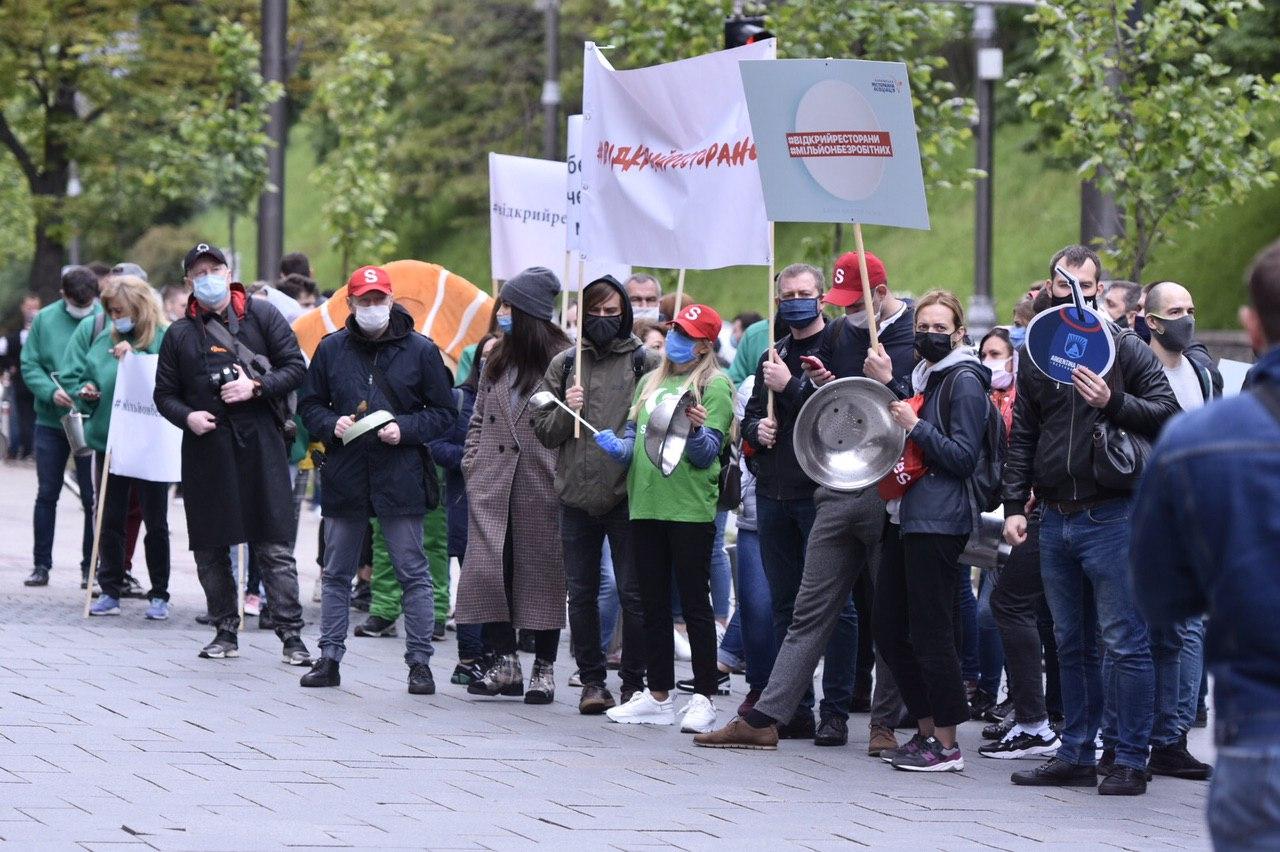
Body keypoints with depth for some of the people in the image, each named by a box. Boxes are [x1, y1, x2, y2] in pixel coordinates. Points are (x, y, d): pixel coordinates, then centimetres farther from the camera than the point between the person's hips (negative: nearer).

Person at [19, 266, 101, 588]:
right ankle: (41, 564, 14)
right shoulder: (44, 319, 1)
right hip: (50, 421, 2)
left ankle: (91, 566, 11)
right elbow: (30, 365, 0)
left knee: (92, 497, 3)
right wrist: (51, 392, -17)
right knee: (47, 494, 7)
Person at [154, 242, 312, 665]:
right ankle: (225, 631, 18)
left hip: (260, 444, -3)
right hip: (206, 449, 3)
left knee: (274, 547, -5)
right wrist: (187, 416, -6)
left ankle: (291, 634, -4)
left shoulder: (262, 315, 5)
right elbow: (165, 393, 14)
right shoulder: (180, 333, 11)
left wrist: (256, 387, -12)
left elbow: (295, 367, 3)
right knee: (210, 549, 6)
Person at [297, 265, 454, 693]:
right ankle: (329, 658, 17)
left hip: (401, 477, -3)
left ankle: (419, 662, 5)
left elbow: (443, 412, 3)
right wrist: (331, 424, -7)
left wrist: (405, 429, -13)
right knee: (337, 573, 9)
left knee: (413, 573, -1)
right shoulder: (331, 349, 6)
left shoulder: (420, 350, -1)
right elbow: (309, 404, 13)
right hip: (344, 477, 3)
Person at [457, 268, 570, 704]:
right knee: (487, 567, -3)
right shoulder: (497, 358, 15)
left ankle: (544, 667, 10)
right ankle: (504, 662, 4)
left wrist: (564, 475, -12)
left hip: (541, 483, -5)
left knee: (541, 570, 2)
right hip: (492, 482, 5)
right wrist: (472, 462, 9)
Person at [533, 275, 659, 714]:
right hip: (577, 495, 3)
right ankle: (591, 680, 17)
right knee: (581, 592, 8)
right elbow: (543, 430, 11)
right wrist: (565, 411, -8)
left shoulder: (646, 363, 1)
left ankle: (634, 683, 7)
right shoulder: (564, 364, 10)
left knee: (633, 592, -1)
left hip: (628, 493, -3)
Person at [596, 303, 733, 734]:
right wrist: (617, 446, -5)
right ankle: (658, 696, 16)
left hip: (690, 508, -6)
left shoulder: (714, 385, -2)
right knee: (653, 602, 10)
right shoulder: (650, 383, 17)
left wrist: (697, 430, -29)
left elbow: (707, 454, -9)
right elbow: (633, 437, 17)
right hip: (646, 505, 6)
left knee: (694, 602, -4)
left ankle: (703, 698, 0)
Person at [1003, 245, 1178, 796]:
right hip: (1056, 519, 6)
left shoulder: (1125, 348, -1)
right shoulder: (1036, 355, 13)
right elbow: (1022, 437, 15)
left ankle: (1130, 762, -2)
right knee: (1071, 644, 12)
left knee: (1124, 642, -6)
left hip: (1112, 517, -6)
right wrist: (1014, 506, 8)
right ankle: (1076, 755, 19)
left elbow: (1166, 413, -7)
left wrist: (1112, 403, -21)